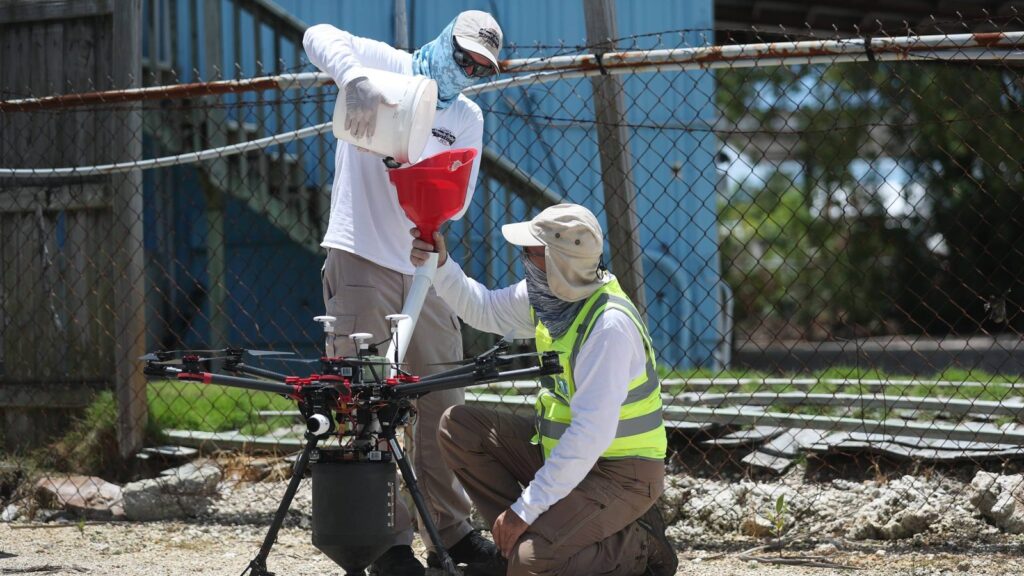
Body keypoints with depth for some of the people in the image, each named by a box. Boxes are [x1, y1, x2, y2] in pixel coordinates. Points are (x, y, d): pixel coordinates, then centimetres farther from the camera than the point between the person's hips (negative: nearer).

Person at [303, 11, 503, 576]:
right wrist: (357, 79, -38)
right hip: (361, 260, -6)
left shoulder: (468, 118, 12)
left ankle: (449, 527, 18)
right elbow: (319, 36, -18)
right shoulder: (386, 67, -2)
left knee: (443, 399, 8)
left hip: (423, 267, 6)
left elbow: (459, 201, 9)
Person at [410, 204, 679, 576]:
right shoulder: (551, 294, -4)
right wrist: (439, 266, -4)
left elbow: (592, 433, -32)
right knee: (458, 425, 0)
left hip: (620, 473, -9)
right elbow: (482, 309, 15)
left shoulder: (609, 325, -29)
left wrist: (525, 508, -29)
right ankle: (522, 541, 4)